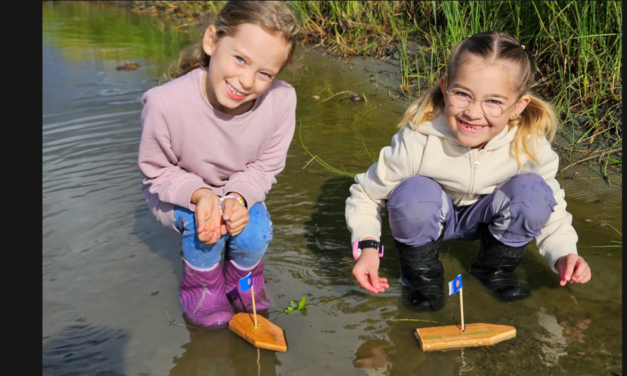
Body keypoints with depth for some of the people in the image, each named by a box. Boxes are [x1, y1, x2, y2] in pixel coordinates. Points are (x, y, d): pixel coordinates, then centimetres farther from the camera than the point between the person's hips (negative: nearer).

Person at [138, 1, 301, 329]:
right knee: (201, 223, -29)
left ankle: (243, 279, 16)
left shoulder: (281, 100, -29)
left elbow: (265, 167, -12)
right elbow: (156, 173, -17)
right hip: (178, 195, -2)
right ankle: (202, 286, 5)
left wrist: (239, 198, -31)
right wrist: (199, 196, -35)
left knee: (255, 234, -22)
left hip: (240, 192, 2)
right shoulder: (166, 104, -35)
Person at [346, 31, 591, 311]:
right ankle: (422, 275, -6)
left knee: (532, 190, -26)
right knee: (413, 193, -35)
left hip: (486, 216, 2)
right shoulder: (417, 142, -32)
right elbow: (365, 193, -19)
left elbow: (550, 208, -6)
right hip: (430, 216, -2)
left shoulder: (529, 145, -24)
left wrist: (564, 254, -22)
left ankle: (495, 268, 1)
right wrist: (367, 246, -33)